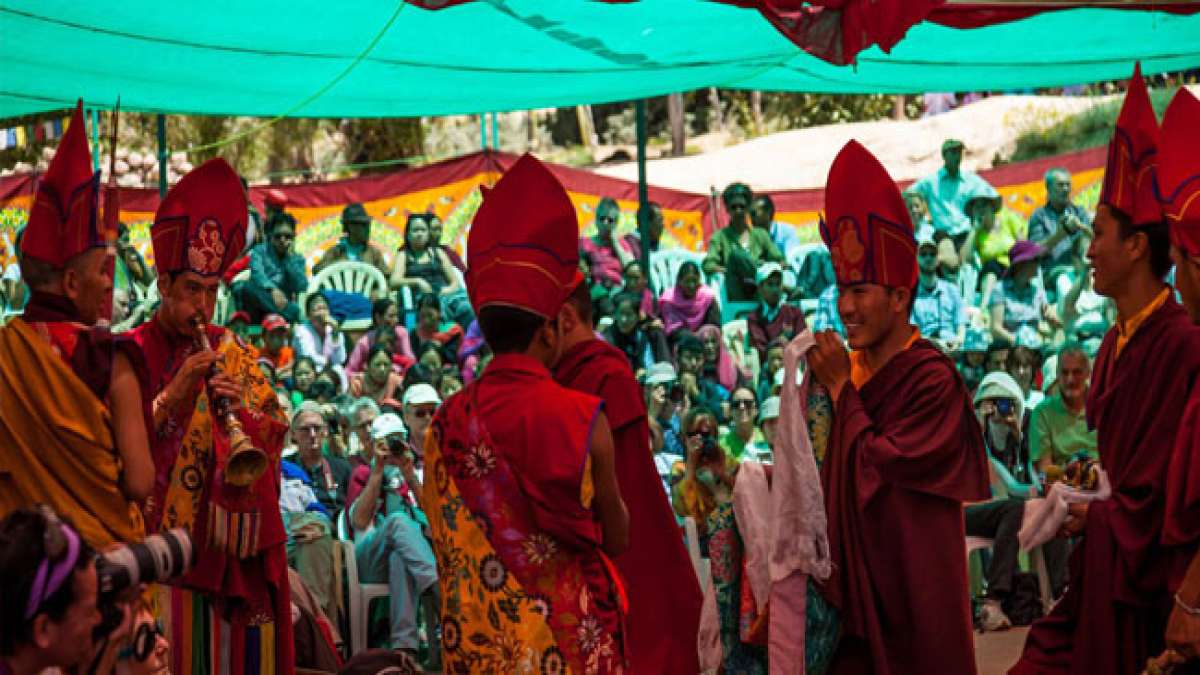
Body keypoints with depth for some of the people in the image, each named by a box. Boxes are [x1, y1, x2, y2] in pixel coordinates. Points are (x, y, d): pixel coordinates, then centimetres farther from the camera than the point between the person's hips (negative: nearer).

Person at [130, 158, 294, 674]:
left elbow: (277, 433, 2)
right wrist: (171, 398, -21)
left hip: (228, 548, 3)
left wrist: (241, 414, -18)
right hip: (152, 547, -3)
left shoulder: (233, 354, 11)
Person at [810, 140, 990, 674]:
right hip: (852, 587, 7)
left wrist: (841, 389, -11)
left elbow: (879, 467, -19)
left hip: (909, 588, -7)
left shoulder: (932, 379, -13)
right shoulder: (853, 370, 8)